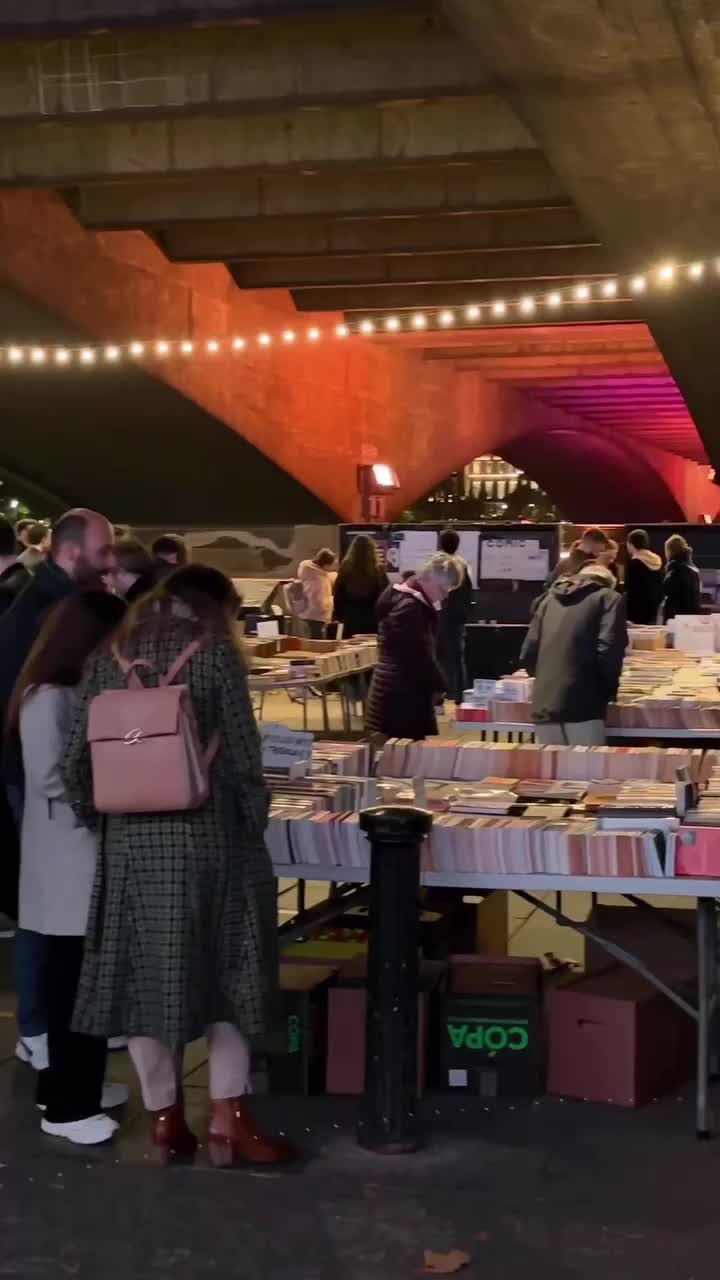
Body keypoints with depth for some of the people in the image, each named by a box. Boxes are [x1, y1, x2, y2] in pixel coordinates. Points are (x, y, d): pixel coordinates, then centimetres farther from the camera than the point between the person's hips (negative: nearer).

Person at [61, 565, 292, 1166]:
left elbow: (76, 763, 3)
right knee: (225, 971, 9)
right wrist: (255, 827, 4)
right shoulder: (215, 654, -5)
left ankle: (164, 1118, 18)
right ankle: (228, 1118, 9)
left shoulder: (108, 658, 6)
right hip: (204, 836, -3)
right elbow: (242, 758, -8)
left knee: (143, 975, 11)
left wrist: (102, 823, 14)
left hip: (130, 842, 3)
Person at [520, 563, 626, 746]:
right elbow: (607, 652, -8)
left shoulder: (550, 598, 22)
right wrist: (609, 690, 6)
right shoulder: (609, 598, 7)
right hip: (582, 706, -5)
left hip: (544, 706, 5)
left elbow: (527, 655, 16)